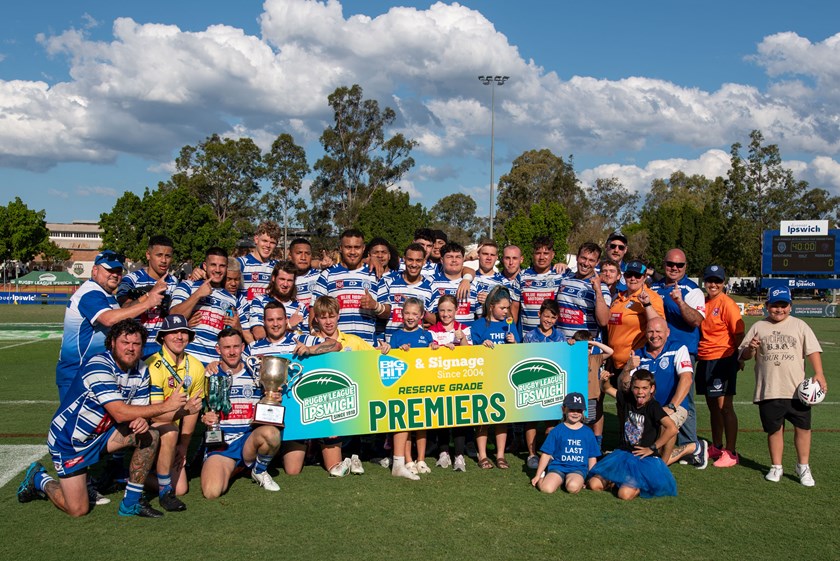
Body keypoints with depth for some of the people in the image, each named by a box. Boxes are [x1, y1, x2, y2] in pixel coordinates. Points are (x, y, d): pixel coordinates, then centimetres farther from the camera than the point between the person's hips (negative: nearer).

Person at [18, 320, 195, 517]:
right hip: (68, 441, -7)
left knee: (149, 436, -15)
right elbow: (120, 413, -35)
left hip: (101, 433, 7)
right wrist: (165, 406, -36)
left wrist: (140, 420, -27)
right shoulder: (98, 366, -27)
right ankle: (39, 479, 22)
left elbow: (138, 410, -2)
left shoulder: (141, 372, -3)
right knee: (78, 510, -6)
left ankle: (131, 502, -5)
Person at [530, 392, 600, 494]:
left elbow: (592, 458, 14)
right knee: (546, 488, -27)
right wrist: (538, 475, 4)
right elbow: (546, 454, 5)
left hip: (578, 468, 0)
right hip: (558, 467, 0)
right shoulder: (557, 431, 4)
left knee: (573, 487, -33)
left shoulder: (587, 432, 9)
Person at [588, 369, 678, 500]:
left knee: (625, 494, -25)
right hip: (623, 454, 5)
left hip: (645, 459, -5)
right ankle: (618, 479, 19)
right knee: (594, 484, -6)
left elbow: (672, 429, -26)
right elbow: (607, 389, 13)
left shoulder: (653, 407, -15)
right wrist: (605, 380, -12)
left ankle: (643, 484, 6)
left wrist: (652, 448, -17)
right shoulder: (627, 399, 2)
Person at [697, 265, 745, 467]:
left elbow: (739, 334, -10)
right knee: (712, 405, 15)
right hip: (705, 359, 7)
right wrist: (697, 355, 10)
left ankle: (731, 453, 3)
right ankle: (716, 447, 28)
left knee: (724, 406, -5)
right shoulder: (703, 303, 11)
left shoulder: (727, 304, -10)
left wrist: (739, 358, -9)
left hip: (723, 359, -7)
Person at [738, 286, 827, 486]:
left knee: (803, 427, 3)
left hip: (797, 389, 0)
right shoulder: (758, 327, 8)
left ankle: (803, 466, 19)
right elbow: (743, 355, 10)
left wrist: (819, 374, -10)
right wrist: (751, 349, -13)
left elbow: (813, 350, 2)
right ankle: (776, 467, 22)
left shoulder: (799, 325, 6)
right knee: (774, 429, 9)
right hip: (768, 391, 0)